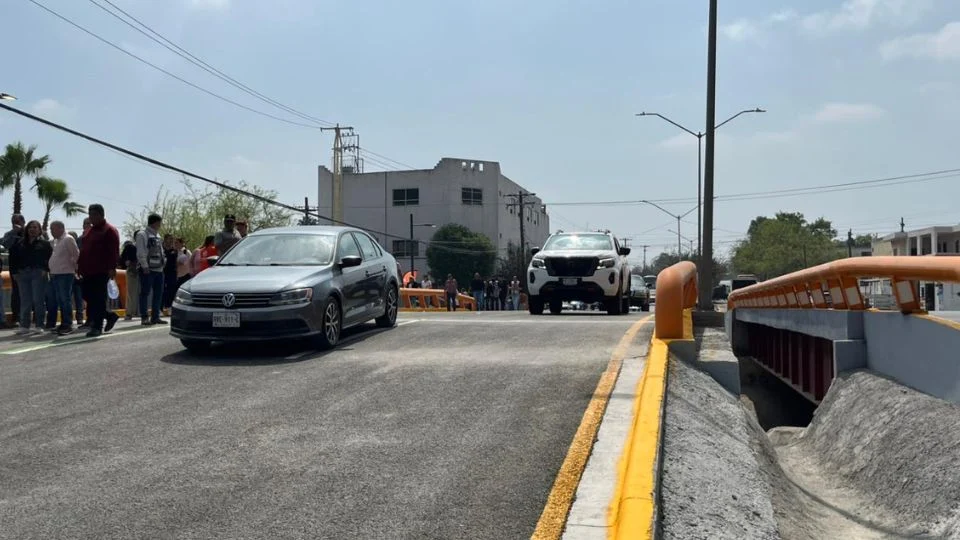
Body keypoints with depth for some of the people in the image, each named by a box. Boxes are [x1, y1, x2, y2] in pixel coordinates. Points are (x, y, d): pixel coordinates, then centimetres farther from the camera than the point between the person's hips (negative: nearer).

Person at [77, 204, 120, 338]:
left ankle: (97, 327, -1)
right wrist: (80, 267, 19)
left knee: (98, 300, -6)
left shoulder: (109, 230, -6)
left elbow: (114, 251, -14)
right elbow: (83, 250, 25)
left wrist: (112, 268, -21)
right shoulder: (88, 232, 21)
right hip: (88, 272, 9)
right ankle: (110, 315, 24)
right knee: (88, 296, 10)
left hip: (101, 272, -9)